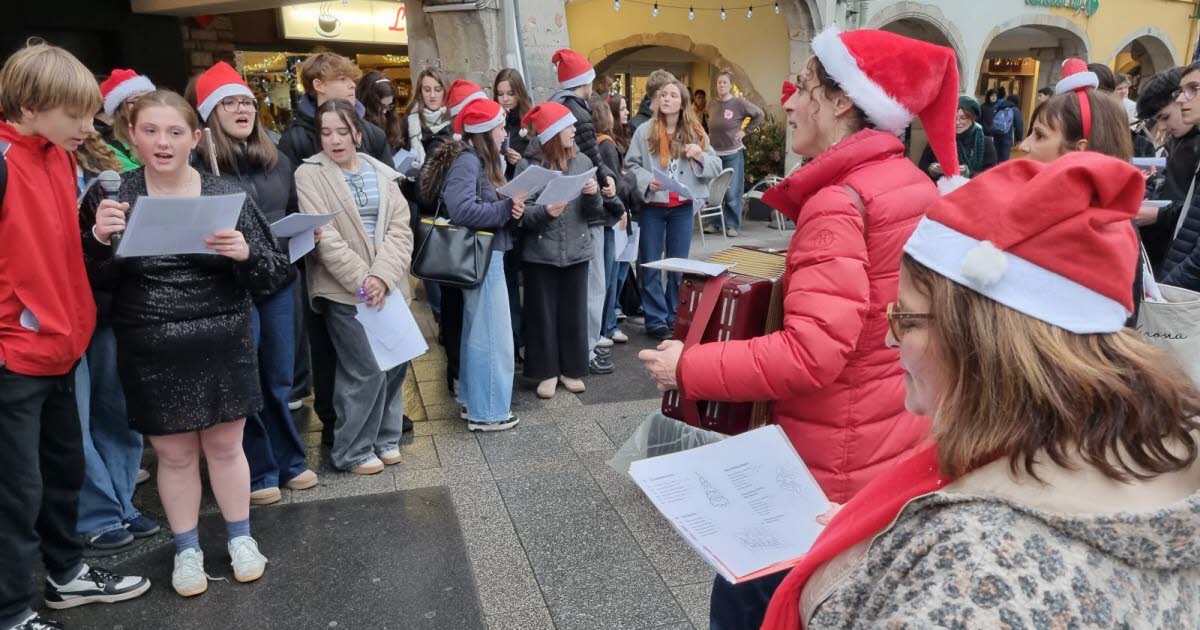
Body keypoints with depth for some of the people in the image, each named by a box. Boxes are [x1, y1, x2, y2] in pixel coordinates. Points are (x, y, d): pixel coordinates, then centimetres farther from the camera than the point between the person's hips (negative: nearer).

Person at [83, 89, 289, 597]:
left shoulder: (228, 195, -4)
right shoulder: (112, 197, -2)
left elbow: (275, 273, -4)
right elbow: (93, 281, -1)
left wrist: (245, 254, -26)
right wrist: (97, 240, -21)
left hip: (222, 345, 0)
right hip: (150, 353, 1)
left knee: (225, 445, 13)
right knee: (174, 454, 11)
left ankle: (240, 536, 33)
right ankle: (186, 549, 32)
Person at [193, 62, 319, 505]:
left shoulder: (276, 160, 12)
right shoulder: (199, 164, -8)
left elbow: (294, 213, 21)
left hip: (279, 281, 5)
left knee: (279, 378, 14)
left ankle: (289, 462, 28)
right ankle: (257, 472, 19)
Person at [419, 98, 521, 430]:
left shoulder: (478, 158, 12)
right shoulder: (467, 160, -16)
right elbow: (462, 211, -28)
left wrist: (509, 206, -5)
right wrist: (507, 208, -21)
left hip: (483, 254, 10)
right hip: (481, 256, -10)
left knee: (477, 330, 16)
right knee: (492, 334, -2)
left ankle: (472, 400, 28)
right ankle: (487, 411, 8)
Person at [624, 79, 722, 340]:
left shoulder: (695, 133, 4)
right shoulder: (644, 131, -1)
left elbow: (716, 168, 5)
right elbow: (630, 164, -4)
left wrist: (701, 156, -13)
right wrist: (646, 180, -21)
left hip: (682, 207, 2)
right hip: (652, 206, -2)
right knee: (650, 264, 2)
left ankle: (675, 317, 23)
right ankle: (655, 319, 11)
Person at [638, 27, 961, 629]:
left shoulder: (838, 200, -21)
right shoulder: (915, 186, 6)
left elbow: (812, 353, -29)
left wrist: (687, 366, -21)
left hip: (836, 466, -9)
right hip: (901, 447, 9)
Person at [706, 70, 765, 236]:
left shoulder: (739, 103, -6)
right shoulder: (713, 104, 7)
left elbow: (759, 115, 1)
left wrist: (745, 130, -2)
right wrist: (711, 137, 8)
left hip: (733, 154, -4)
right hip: (714, 154, 4)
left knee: (732, 192, -3)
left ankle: (732, 225, 4)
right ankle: (713, 222, 16)